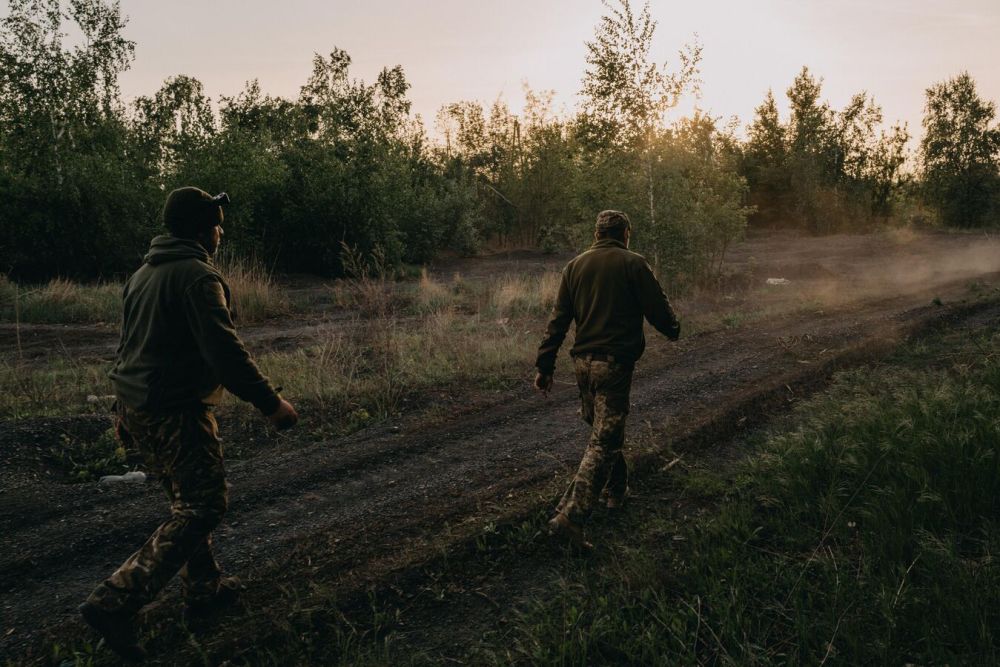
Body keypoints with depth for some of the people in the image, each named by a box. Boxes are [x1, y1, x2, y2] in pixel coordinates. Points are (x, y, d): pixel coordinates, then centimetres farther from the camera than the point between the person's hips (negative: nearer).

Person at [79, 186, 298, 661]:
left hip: (137, 408, 10)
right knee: (204, 505, -5)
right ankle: (116, 601, -8)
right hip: (175, 412, -10)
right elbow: (225, 352, -24)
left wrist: (126, 409, 29)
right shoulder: (198, 276, -16)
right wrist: (270, 403, -18)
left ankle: (204, 587, 31)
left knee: (187, 499, 21)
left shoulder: (143, 273, 15)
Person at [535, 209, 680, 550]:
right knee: (604, 441, -5)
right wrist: (673, 329, 20)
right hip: (615, 362, -6)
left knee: (602, 429, 24)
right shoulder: (633, 264, -6)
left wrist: (545, 366, 9)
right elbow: (657, 308, -3)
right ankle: (570, 517, -13)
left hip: (583, 362, 6)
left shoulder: (575, 265, 8)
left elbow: (557, 321, 7)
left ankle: (616, 489, 40)